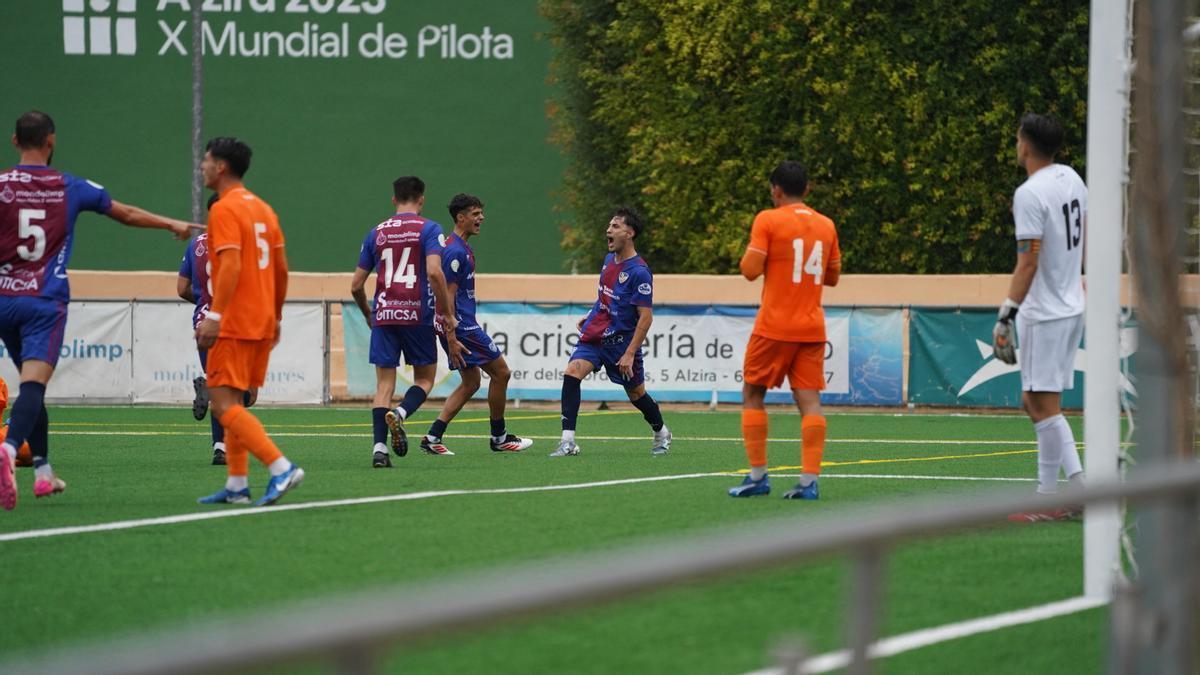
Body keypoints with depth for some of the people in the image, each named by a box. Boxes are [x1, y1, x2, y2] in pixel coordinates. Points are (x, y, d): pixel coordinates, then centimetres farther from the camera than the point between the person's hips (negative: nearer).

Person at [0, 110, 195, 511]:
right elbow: (128, 214, 16)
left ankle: (43, 471, 21)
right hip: (46, 301, -2)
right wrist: (173, 225, 30)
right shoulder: (70, 189, 3)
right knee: (34, 383, -15)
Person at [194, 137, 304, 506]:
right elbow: (282, 268, 17)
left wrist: (214, 315, -27)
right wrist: (276, 317, 24)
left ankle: (281, 468, -22)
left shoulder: (224, 210, -11)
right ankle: (237, 485, 14)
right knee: (233, 402, 15)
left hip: (235, 323, -9)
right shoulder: (262, 208, 15)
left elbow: (230, 266, -22)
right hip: (262, 323, 9)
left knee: (223, 404, -11)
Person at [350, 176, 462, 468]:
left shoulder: (376, 233, 12)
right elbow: (434, 272, -15)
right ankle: (400, 414, -18)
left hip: (383, 315, 3)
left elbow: (356, 285, 12)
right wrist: (446, 315, -9)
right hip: (418, 314, -3)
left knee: (384, 383, 5)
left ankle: (379, 447, -8)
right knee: (425, 378, 11)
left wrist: (369, 315, 30)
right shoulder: (429, 229, 0)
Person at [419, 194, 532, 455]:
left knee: (470, 383, 12)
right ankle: (499, 438, 10)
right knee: (500, 372, 0)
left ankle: (433, 437, 5)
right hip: (462, 326, -10)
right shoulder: (456, 251, -17)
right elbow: (448, 295, -21)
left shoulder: (461, 248, 16)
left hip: (464, 325, 10)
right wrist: (451, 336, -23)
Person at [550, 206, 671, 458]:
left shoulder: (639, 272, -18)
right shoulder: (609, 260, 6)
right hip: (595, 334, 6)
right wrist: (591, 316, 19)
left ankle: (662, 435, 40)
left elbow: (646, 317, -19)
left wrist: (629, 354, -22)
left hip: (622, 340, -6)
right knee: (571, 373, -17)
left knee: (636, 394, 11)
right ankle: (567, 442, -20)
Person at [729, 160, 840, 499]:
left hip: (774, 327, -4)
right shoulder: (826, 226, 9)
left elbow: (750, 270, -11)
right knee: (809, 401, -1)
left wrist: (750, 254, 9)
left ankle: (758, 476, 5)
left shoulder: (768, 220, -7)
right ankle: (809, 480, -11)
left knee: (753, 395, 9)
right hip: (812, 328, 4)